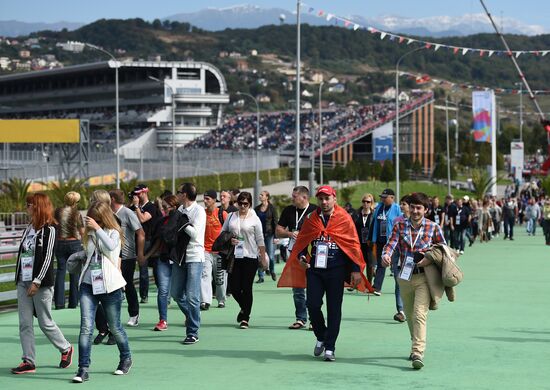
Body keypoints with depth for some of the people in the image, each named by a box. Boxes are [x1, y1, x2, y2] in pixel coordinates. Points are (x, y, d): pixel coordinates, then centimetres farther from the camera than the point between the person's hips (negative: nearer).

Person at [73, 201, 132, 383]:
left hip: (109, 286, -4)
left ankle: (126, 359, 33)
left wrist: (97, 228, -22)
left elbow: (110, 246, -25)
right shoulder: (89, 234, 13)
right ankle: (83, 369, -10)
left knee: (115, 327, 9)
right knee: (86, 327, -10)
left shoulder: (113, 233, -1)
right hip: (88, 285, 4)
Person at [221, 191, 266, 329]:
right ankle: (244, 308, 30)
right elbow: (222, 233, 15)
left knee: (247, 288, -2)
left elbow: (260, 240, 2)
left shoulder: (254, 219, 2)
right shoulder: (231, 216, 9)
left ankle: (245, 318, 7)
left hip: (250, 257, -2)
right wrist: (229, 240, -6)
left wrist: (263, 257, -2)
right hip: (234, 256, 3)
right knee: (234, 287, 0)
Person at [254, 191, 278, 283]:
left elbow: (275, 222, -3)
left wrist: (276, 236, -9)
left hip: (269, 234, -3)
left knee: (271, 255, -2)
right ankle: (260, 277, 6)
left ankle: (272, 271, 26)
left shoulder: (272, 208, -2)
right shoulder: (257, 209, 10)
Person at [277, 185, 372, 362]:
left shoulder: (344, 219, -1)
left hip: (336, 270, -3)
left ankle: (330, 347, 8)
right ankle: (321, 337, 21)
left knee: (334, 309, 1)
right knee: (313, 305, -3)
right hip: (314, 269, 3)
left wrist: (356, 270, -5)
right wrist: (301, 257, -3)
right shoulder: (311, 219, 8)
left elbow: (354, 245, -1)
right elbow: (301, 242, 17)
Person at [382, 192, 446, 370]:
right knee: (409, 315, 17)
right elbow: (391, 244, -8)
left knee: (420, 315, -17)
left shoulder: (433, 227, -1)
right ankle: (416, 345, 38)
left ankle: (418, 353, -23)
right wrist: (386, 255, -30)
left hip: (424, 277, -4)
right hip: (404, 277, 4)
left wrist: (430, 259, -13)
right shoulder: (400, 225, 3)